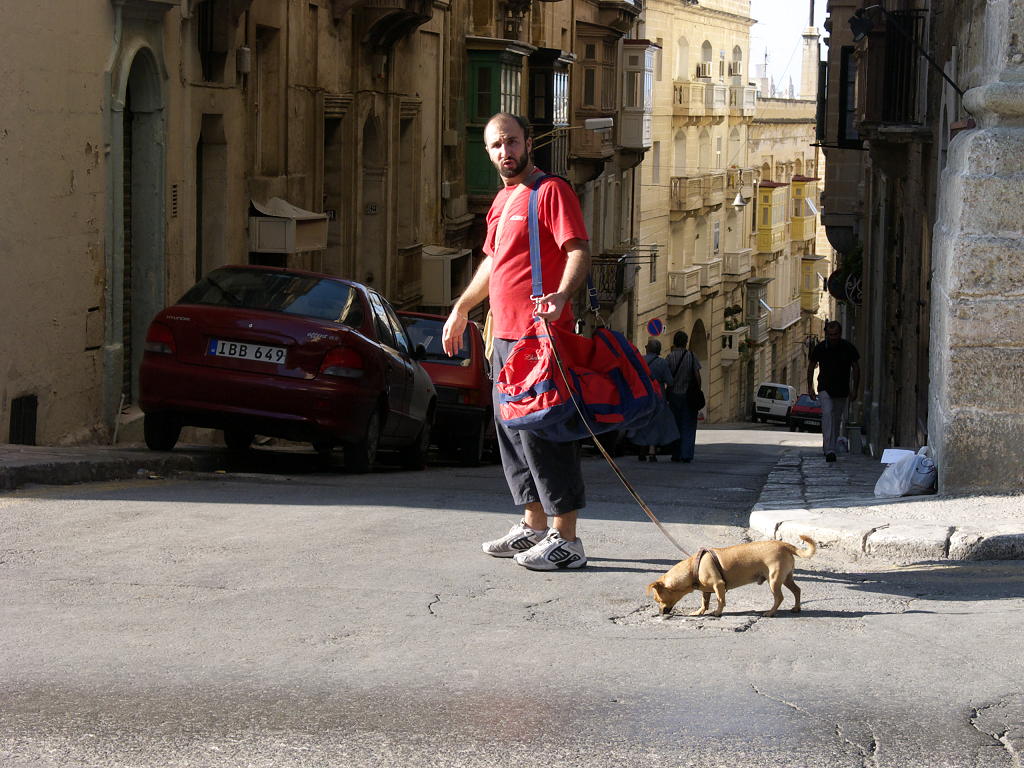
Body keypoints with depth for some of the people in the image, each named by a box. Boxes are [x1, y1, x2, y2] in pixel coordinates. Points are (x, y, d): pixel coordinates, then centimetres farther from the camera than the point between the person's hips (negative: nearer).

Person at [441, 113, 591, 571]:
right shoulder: (502, 201, 20)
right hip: (505, 334, 10)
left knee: (540, 431, -11)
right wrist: (461, 308, 37)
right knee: (513, 430, 13)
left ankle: (566, 540, -9)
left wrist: (561, 296, -35)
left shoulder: (551, 191, -8)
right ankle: (534, 527, 23)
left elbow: (579, 251, -18)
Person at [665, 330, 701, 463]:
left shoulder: (670, 357, -3)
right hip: (688, 396, -1)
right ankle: (686, 455, -7)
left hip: (674, 394, 1)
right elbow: (697, 376, -4)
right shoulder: (691, 356, -3)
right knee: (688, 426, 3)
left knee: (675, 426, 11)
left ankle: (676, 455, 12)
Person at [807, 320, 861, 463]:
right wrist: (810, 387, 5)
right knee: (827, 414, -20)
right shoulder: (820, 348, -9)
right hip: (825, 389, -2)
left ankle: (830, 446, 28)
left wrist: (855, 389, 2)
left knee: (837, 419, 9)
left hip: (842, 391, 2)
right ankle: (829, 451, -27)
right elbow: (811, 367, 7)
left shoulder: (849, 348, -8)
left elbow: (856, 368, 4)